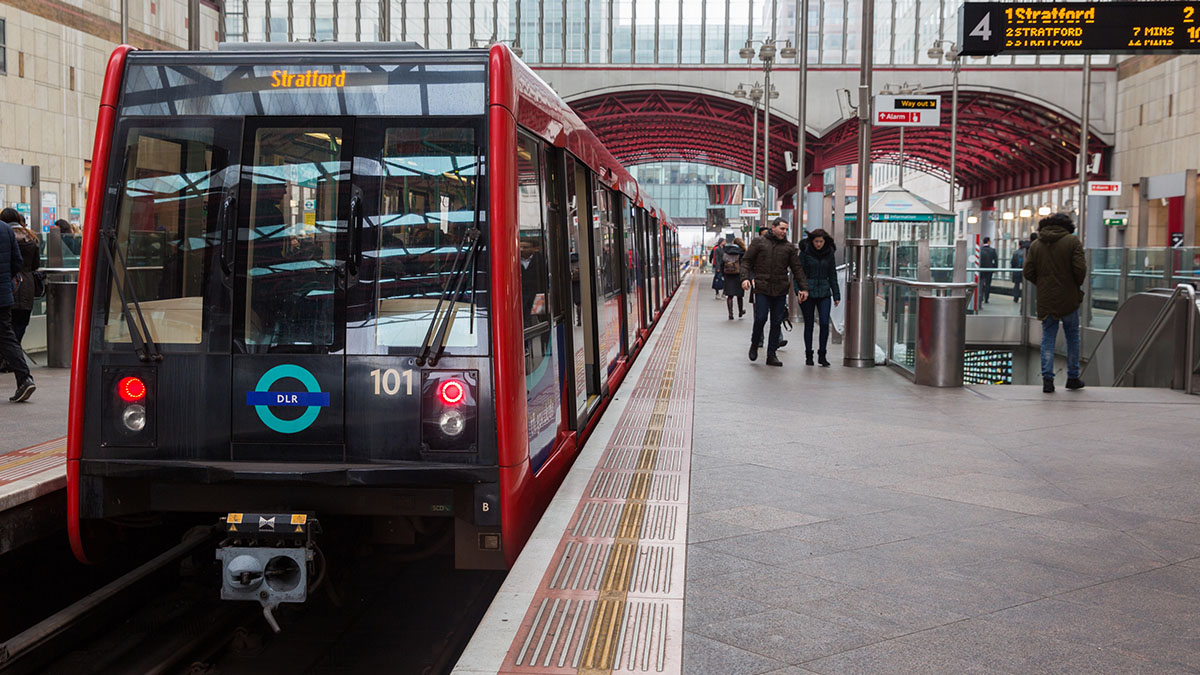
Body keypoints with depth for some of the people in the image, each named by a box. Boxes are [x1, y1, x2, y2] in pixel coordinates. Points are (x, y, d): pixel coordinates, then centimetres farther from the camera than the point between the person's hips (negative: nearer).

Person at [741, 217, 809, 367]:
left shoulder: (789, 247, 10)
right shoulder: (759, 242, 4)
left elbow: (797, 268, 10)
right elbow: (746, 260, 5)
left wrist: (804, 288, 3)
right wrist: (745, 277, -10)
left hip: (781, 291, 3)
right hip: (762, 288, -2)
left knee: (777, 322, 3)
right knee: (760, 318, -9)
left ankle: (771, 355, 10)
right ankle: (754, 345, 17)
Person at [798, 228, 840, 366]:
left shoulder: (829, 253, 6)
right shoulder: (805, 252, -3)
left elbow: (832, 275, 11)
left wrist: (836, 295, 8)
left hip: (824, 292, 2)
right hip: (807, 292, -2)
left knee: (825, 323, -8)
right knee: (809, 324, 4)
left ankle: (822, 355, 3)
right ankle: (808, 355, 15)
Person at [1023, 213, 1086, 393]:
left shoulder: (1036, 245, 4)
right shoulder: (1072, 241, -6)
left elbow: (1027, 272, 0)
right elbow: (1080, 269, -13)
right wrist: (1078, 285, 6)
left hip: (1045, 300, 2)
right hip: (1068, 298, -2)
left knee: (1048, 338, 6)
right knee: (1072, 337, 12)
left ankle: (1047, 378, -5)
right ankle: (1073, 377, 19)